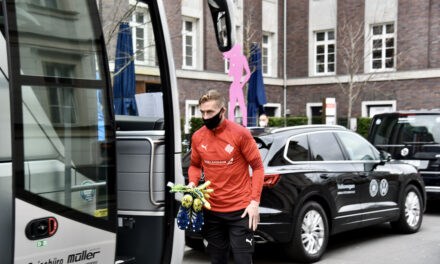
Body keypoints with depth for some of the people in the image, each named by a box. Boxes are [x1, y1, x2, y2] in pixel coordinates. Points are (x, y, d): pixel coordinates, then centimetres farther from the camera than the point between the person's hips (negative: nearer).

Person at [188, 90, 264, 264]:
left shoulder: (240, 134, -10)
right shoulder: (198, 137, 2)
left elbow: (257, 167, -5)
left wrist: (255, 202, -12)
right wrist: (192, 183, -5)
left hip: (240, 210, -4)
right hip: (212, 210, 4)